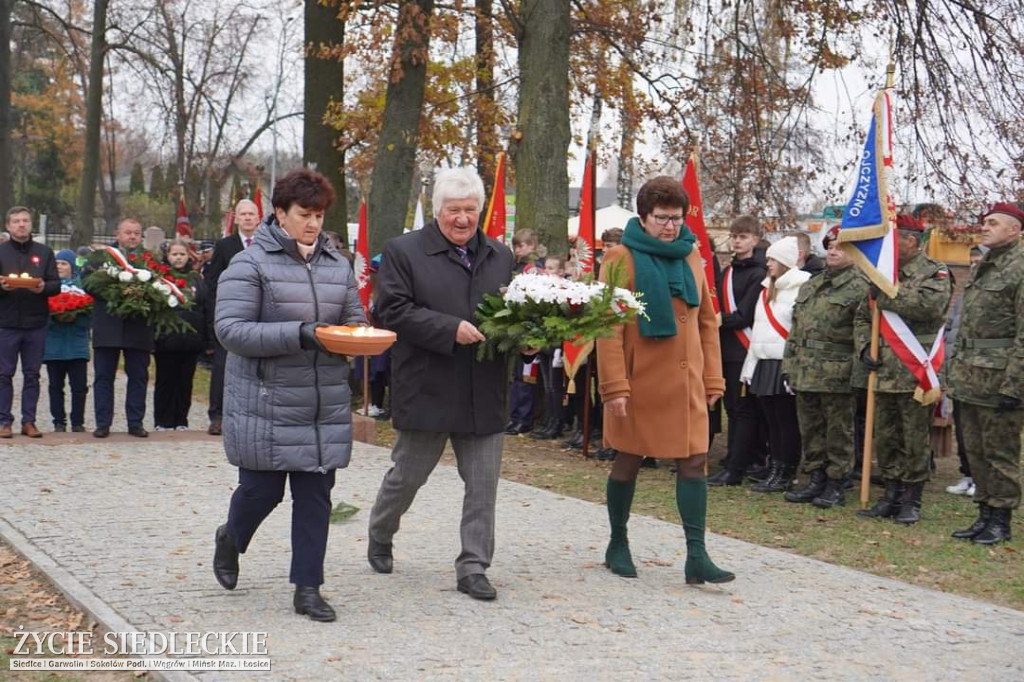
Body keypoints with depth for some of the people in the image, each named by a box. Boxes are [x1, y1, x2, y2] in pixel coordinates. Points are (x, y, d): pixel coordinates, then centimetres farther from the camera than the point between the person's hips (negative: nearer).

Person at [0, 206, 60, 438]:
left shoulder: (44, 252, 10)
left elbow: (56, 285, 6)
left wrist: (43, 287, -14)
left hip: (36, 323, 2)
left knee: (32, 374, 5)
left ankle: (29, 421, 10)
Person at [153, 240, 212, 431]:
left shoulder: (196, 279, 12)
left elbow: (207, 309, 11)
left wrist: (208, 338, 5)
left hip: (191, 339, 3)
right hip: (167, 340, -3)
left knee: (185, 381, 8)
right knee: (166, 381, 4)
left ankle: (181, 421, 17)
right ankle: (163, 422, 12)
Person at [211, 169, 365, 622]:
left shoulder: (337, 265, 10)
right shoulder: (250, 265, -7)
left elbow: (354, 319, 20)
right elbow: (231, 330, -15)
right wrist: (298, 334, -24)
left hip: (325, 410, 5)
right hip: (266, 408, -5)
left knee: (315, 497, 5)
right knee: (261, 491, 4)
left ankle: (307, 588, 13)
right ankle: (230, 539, 37)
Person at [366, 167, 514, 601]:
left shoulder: (500, 257, 12)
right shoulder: (404, 252, -3)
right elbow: (392, 311, -12)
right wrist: (451, 329, -20)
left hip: (485, 396, 4)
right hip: (425, 391, -3)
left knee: (483, 484, 3)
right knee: (407, 475, 11)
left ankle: (474, 567, 11)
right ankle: (380, 537, 37)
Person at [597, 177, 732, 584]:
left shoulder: (690, 256, 8)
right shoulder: (622, 259, -7)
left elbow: (707, 321, 12)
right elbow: (609, 327, -11)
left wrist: (713, 378, 8)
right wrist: (614, 385, -17)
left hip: (685, 381, 4)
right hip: (637, 382, -4)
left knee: (694, 461, -2)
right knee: (629, 461, 8)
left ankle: (697, 556, -1)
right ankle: (618, 545, 25)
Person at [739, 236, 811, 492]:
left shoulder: (803, 289, -10)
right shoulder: (767, 289, 18)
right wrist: (750, 366, 18)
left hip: (785, 365, -8)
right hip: (764, 365, 8)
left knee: (786, 421, -2)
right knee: (771, 420, 9)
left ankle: (785, 475, 3)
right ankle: (775, 471, 14)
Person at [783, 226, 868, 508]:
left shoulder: (859, 287, -6)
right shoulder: (809, 285, 17)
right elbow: (795, 328, 19)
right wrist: (789, 365, 14)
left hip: (837, 375, -7)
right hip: (805, 372, 7)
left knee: (838, 431, 1)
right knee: (810, 430, 12)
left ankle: (835, 486, 9)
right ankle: (815, 480, 21)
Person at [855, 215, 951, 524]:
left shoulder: (934, 273, -4)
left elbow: (930, 304, -25)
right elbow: (863, 317, 20)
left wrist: (885, 297, -18)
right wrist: (865, 346, 1)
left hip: (916, 373, -6)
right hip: (884, 372, 6)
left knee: (915, 441, 1)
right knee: (886, 439, 11)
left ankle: (911, 501, 11)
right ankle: (891, 496, 21)